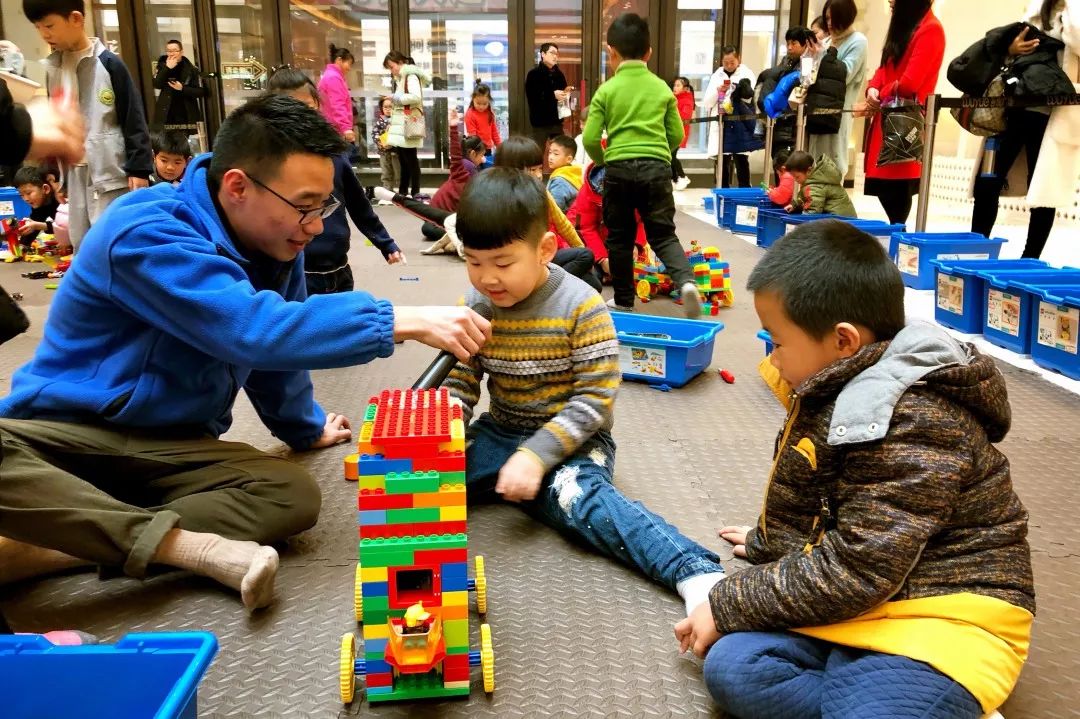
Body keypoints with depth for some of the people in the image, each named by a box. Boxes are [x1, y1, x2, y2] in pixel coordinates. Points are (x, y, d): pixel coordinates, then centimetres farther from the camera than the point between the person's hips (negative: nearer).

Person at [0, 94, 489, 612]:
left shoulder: (276, 241, 0)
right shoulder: (145, 234, -24)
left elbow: (278, 338, 17)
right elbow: (255, 331, -36)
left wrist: (305, 428, 29)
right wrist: (403, 321, -36)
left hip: (176, 447, 6)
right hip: (62, 431, -5)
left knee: (294, 494, -24)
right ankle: (187, 544, -35)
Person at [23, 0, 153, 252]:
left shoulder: (108, 64, -9)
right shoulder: (52, 68, 11)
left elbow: (134, 119, -9)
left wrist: (139, 167, -13)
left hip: (111, 172, -7)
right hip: (75, 174, 7)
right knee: (81, 245, 10)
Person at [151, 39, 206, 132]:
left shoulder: (191, 69, 2)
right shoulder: (162, 66, 8)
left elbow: (201, 92, -3)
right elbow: (156, 85, -8)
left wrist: (182, 88, -15)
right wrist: (167, 68, -14)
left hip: (187, 115, -1)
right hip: (167, 115, 1)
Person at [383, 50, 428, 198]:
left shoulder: (411, 76, -9)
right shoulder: (400, 78, 20)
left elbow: (416, 97, -23)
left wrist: (397, 97, -14)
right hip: (400, 125, 9)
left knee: (411, 160, -6)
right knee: (403, 160, 13)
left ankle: (415, 193, -2)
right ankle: (402, 192, 19)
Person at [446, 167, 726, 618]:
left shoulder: (582, 306, -16)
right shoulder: (474, 305, -1)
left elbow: (595, 400, -17)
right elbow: (460, 383, 3)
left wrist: (536, 456, -25)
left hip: (571, 440, -5)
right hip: (499, 434, 5)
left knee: (579, 499, -36)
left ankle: (696, 571, -43)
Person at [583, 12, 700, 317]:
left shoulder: (606, 90, 2)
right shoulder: (663, 88, 9)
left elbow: (590, 139, -1)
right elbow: (677, 135, 12)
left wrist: (604, 161, 17)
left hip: (619, 169, -1)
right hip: (657, 167, 2)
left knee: (619, 238, 11)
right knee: (663, 234, 8)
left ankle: (623, 301, 18)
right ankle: (686, 282, -18)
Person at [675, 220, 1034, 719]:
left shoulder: (916, 425, -22)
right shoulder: (834, 395, 8)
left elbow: (855, 570, -23)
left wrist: (728, 606, -14)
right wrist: (765, 543, 43)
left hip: (941, 618, -8)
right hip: (851, 603, 8)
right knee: (732, 668, -16)